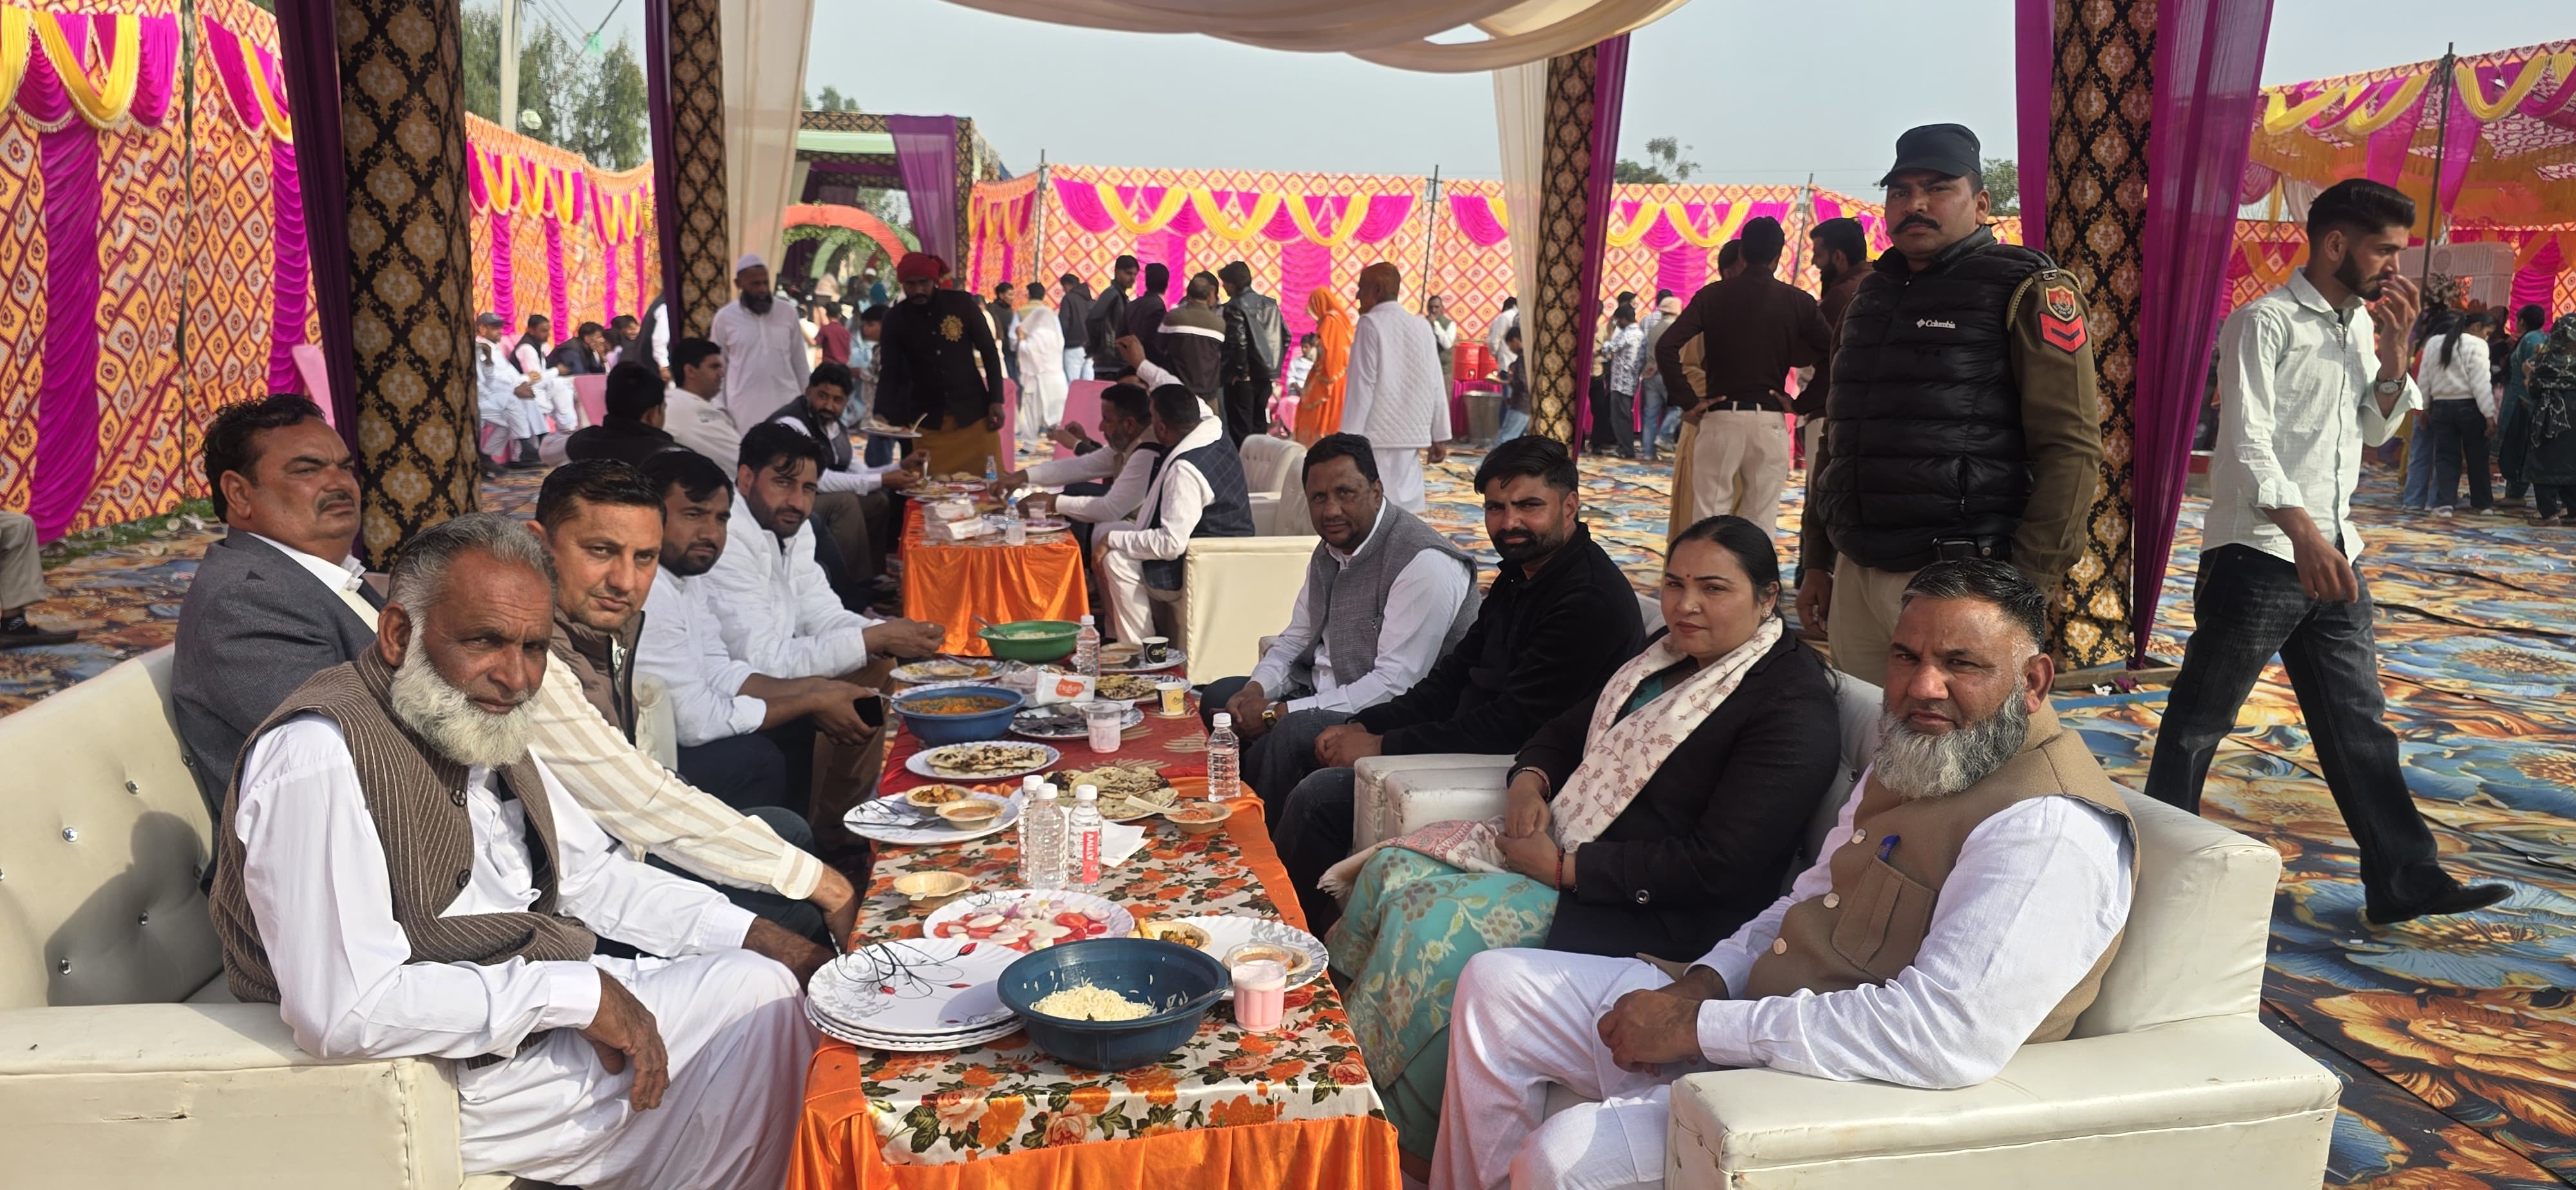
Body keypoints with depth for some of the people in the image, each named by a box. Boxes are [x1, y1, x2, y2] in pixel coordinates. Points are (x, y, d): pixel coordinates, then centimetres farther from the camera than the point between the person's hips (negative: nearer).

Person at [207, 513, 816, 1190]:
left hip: (545, 1002, 9)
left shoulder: (484, 722, 6)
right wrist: (574, 993, -26)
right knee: (758, 1005, -6)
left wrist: (759, 939, 4)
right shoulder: (320, 755, -24)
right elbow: (346, 1015, -31)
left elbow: (592, 874, 15)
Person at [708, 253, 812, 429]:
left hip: (786, 402, 1)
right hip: (744, 407, -1)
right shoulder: (725, 317, 0)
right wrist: (719, 407, -2)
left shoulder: (788, 312, 4)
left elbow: (800, 362, 11)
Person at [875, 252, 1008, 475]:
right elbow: (889, 373, -1)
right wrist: (883, 415, -16)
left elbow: (989, 352, 2)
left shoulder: (962, 304, -5)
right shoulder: (896, 319, -2)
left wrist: (996, 400, -3)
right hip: (924, 419, 1)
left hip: (973, 412, -1)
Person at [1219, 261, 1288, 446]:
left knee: (1240, 430, -2)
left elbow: (1237, 342, -21)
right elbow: (1285, 337, 9)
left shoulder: (1235, 306, -11)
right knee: (1259, 426, 16)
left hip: (1243, 378, -7)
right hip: (1266, 377, 7)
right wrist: (1273, 366, 14)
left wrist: (1239, 371, -11)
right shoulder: (1270, 304, 9)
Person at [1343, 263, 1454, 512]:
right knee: (1407, 508, 8)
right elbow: (1436, 385, 9)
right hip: (1412, 436, 5)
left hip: (1377, 437, -5)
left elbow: (1362, 386, -10)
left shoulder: (1371, 324, -5)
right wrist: (1439, 437, 14)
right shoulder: (1422, 326, 9)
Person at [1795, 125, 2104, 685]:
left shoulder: (2026, 293, -3)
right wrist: (1815, 562, 18)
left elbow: (2071, 451, -10)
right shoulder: (1872, 294, 17)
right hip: (1855, 577, 6)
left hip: (1958, 582, -6)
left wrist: (2026, 587, -16)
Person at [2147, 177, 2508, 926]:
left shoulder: (2358, 324, 15)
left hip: (2332, 555, 8)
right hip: (2258, 554, -8)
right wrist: (2302, 533, -32)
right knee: (2199, 722, 2)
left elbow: (2377, 429, 20)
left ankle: (2403, 879, 17)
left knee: (2358, 722, 11)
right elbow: (2247, 443, -20)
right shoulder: (2266, 322, -10)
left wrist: (2395, 346, 5)